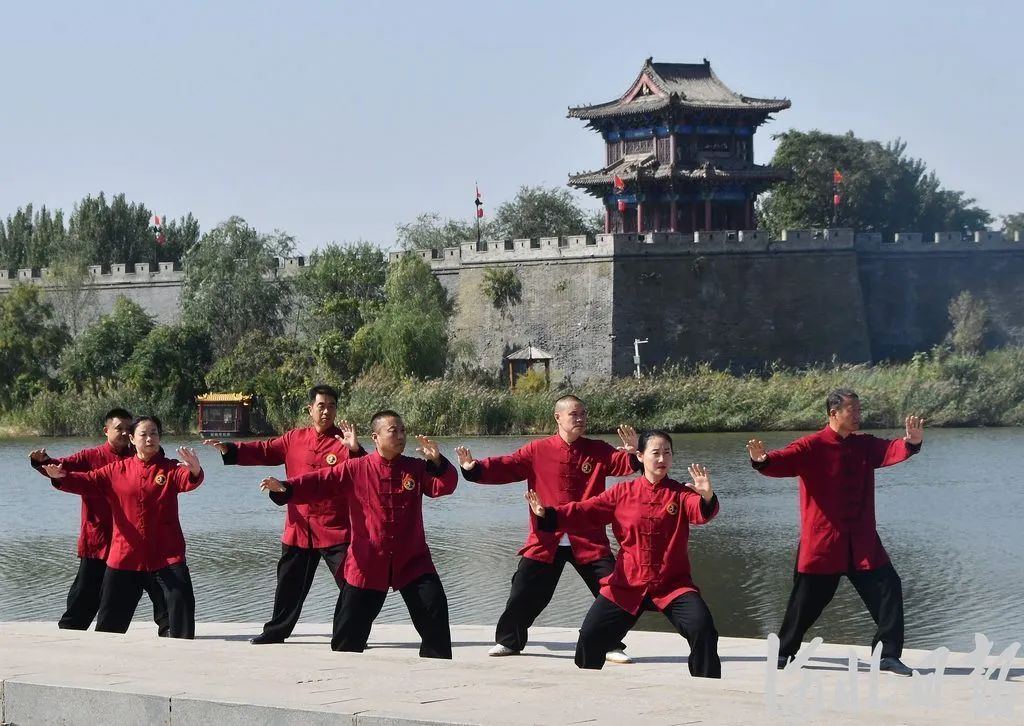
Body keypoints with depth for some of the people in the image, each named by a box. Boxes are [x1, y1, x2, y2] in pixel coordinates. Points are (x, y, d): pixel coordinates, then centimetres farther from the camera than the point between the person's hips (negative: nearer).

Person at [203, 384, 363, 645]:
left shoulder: (343, 441, -6)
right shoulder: (295, 438, 8)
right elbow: (265, 451, 11)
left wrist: (354, 450, -37)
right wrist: (229, 449, 2)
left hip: (335, 528, -4)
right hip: (298, 527, 4)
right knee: (289, 583, 15)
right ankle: (276, 631, 28)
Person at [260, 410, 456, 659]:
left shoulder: (416, 468, 3)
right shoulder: (355, 469, -1)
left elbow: (445, 485, -7)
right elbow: (320, 482, -4)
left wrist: (436, 462, -26)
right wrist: (285, 488, -18)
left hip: (412, 561, 1)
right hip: (367, 564, -1)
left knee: (434, 611, -6)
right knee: (349, 628, 2)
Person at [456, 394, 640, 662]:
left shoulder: (598, 451, 3)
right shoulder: (538, 450, 2)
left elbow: (624, 465, -9)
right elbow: (505, 468, -1)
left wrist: (633, 453, -31)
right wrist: (474, 468, -15)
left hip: (588, 542, 0)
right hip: (545, 541, 0)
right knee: (524, 593, 5)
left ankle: (613, 646, 8)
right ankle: (508, 641, 25)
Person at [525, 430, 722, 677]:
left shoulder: (681, 494, -1)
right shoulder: (623, 493, 4)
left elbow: (701, 512, -20)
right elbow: (586, 512, 1)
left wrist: (707, 497, -44)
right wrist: (547, 514, -12)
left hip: (673, 584, -2)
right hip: (626, 584, 2)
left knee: (702, 629, -22)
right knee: (591, 636, -2)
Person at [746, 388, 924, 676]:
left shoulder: (864, 444, 9)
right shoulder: (813, 446, -7)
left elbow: (891, 451, -6)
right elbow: (783, 462, -19)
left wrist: (912, 442, -29)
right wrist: (762, 460, -42)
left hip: (862, 543, 5)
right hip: (821, 542, -4)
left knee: (887, 588, -3)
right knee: (808, 599, 4)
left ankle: (888, 655, 5)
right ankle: (784, 653, 23)